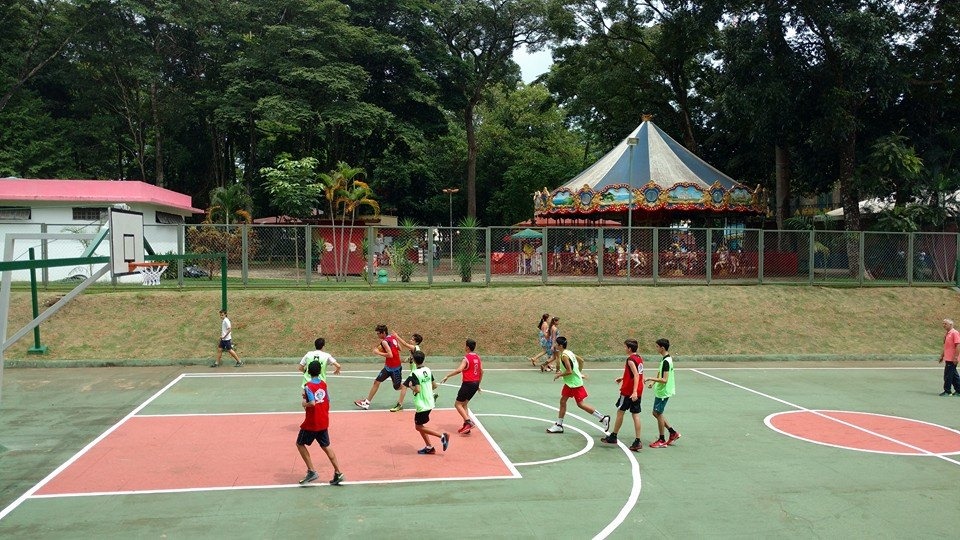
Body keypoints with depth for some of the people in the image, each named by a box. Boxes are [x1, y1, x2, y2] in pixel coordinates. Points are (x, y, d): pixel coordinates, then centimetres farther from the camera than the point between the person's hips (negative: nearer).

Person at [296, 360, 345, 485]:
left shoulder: (308, 386, -16)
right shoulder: (323, 384, 4)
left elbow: (312, 403, -27)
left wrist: (304, 404, -10)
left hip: (311, 423, -6)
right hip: (323, 422, 6)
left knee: (300, 444, 12)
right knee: (326, 446, 15)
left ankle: (312, 471, 4)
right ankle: (338, 473, 10)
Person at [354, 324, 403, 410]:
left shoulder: (385, 341, -21)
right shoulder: (393, 338, 3)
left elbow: (390, 355, -30)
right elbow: (400, 349, 12)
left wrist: (378, 352, -19)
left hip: (395, 368, -9)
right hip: (388, 367, 9)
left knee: (397, 387, 5)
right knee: (376, 382, 8)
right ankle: (367, 402, 12)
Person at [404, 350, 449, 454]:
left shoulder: (415, 373, -19)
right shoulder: (428, 370, 4)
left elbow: (417, 389, -27)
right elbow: (434, 386, 10)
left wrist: (411, 386, -8)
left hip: (422, 405, -8)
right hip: (429, 402, 8)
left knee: (419, 426, 4)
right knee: (419, 424, 18)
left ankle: (442, 436, -5)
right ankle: (429, 447, 18)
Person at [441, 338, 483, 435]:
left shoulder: (466, 358, -14)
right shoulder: (478, 357, 9)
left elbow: (459, 370, -29)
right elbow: (481, 371, 13)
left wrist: (447, 376, -23)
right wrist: (478, 384, 22)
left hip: (468, 383, -8)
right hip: (475, 383, 8)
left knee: (458, 404, 2)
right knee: (464, 404, 19)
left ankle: (468, 421, -12)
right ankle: (466, 425, 14)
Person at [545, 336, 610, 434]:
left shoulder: (564, 356, -21)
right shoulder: (569, 352, 7)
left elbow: (569, 371, -27)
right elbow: (581, 361, 17)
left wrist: (559, 375, -13)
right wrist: (579, 373, 23)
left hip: (575, 383, -10)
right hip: (569, 383, 10)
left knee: (581, 404, -3)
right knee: (562, 401, 11)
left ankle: (603, 418, 3)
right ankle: (559, 425, 18)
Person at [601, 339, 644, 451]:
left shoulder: (630, 359, -16)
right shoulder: (639, 358, 10)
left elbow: (636, 375, -25)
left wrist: (634, 391, -31)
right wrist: (623, 378, 34)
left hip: (628, 391, -7)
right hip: (638, 392, 7)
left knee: (620, 412, 7)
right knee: (635, 415, 6)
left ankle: (613, 437, 17)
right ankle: (637, 441, 2)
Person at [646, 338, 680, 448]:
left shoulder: (666, 361, -22)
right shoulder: (667, 359, 9)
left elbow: (664, 380, -26)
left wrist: (652, 379, -20)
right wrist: (654, 382, 8)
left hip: (663, 392, -10)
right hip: (660, 391, 10)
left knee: (658, 414, 1)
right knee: (656, 413, 16)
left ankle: (662, 441, 11)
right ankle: (673, 432, 24)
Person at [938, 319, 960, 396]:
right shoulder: (947, 334, 15)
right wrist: (942, 356, 23)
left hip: (952, 359, -9)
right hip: (947, 358, 9)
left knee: (948, 375, -6)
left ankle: (947, 391, 0)